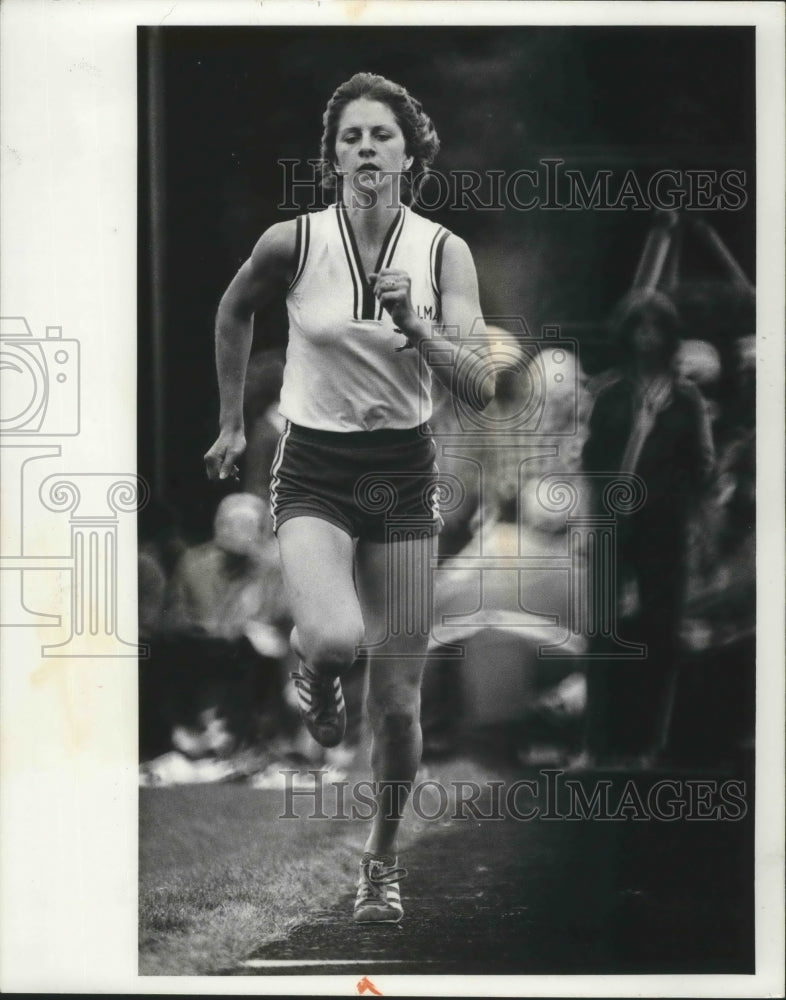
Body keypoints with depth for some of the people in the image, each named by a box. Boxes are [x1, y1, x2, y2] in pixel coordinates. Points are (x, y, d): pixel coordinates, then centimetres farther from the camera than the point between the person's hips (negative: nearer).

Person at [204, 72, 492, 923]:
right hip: (314, 473, -1)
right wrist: (231, 423, 15)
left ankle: (382, 858, 30)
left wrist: (415, 326, -28)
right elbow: (233, 312, 12)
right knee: (337, 639, -29)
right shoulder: (293, 242, -10)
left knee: (396, 701, 4)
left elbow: (478, 391, -14)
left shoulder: (443, 253, -8)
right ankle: (313, 673, 11)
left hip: (403, 477, 2)